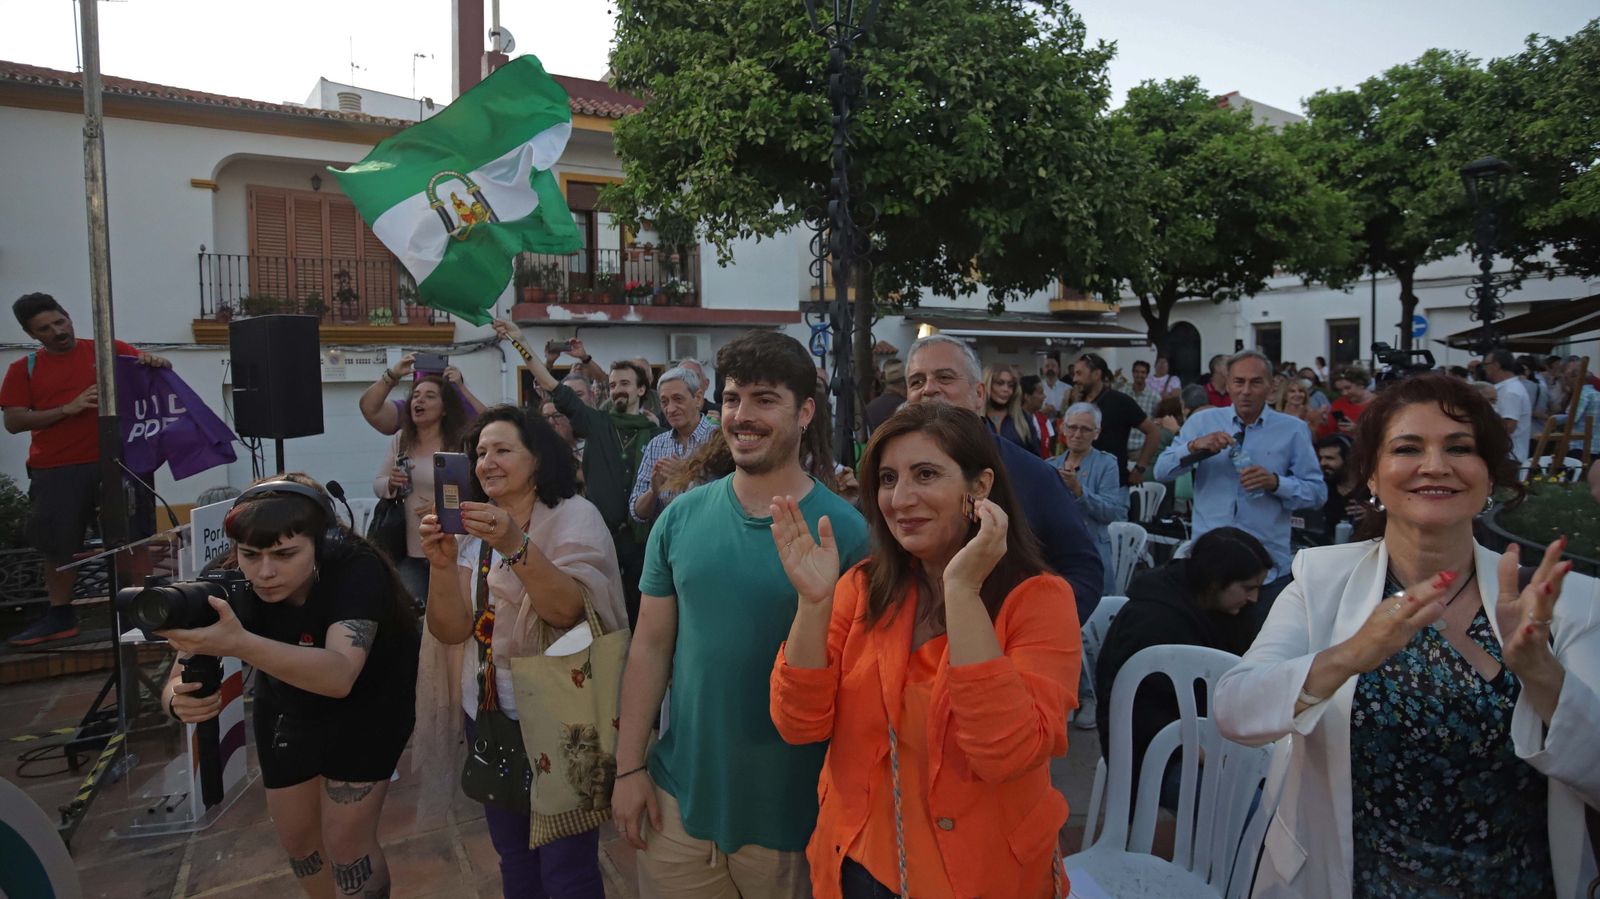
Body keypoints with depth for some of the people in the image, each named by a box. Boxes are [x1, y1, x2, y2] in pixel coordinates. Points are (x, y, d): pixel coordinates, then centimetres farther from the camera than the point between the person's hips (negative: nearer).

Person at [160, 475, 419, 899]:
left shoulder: (355, 569, -37)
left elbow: (339, 676, -49)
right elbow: (177, 680, -26)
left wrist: (240, 644, -63)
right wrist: (179, 699, -50)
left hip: (366, 706, -4)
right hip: (287, 710, 4)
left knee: (345, 839, -5)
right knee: (295, 834, 16)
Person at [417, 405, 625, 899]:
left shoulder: (575, 515, -11)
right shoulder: (474, 529, 7)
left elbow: (569, 611, -25)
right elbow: (452, 630, -1)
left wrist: (516, 545, -36)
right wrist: (441, 563, -17)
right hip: (488, 715, 6)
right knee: (513, 859, 20)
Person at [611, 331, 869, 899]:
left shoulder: (844, 531, -12)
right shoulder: (681, 518, -1)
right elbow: (651, 646, 3)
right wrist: (629, 767, 2)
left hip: (794, 809, -3)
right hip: (679, 799, 3)